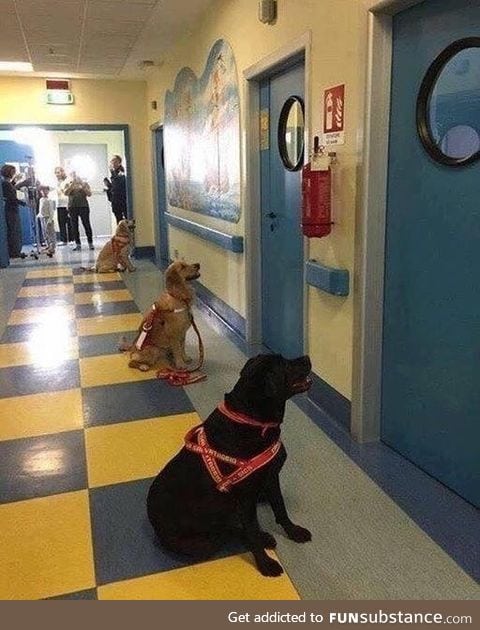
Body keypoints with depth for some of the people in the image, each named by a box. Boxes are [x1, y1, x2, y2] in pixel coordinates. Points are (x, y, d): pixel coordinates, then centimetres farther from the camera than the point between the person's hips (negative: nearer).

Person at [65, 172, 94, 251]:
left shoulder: (84, 183, 11)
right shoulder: (69, 184, 12)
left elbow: (89, 194, -1)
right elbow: (66, 193, -6)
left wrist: (83, 186, -13)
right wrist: (72, 184, -14)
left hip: (83, 206, -1)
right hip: (72, 207, 1)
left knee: (87, 225, -5)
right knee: (74, 226, -2)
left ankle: (90, 243, 1)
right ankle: (78, 244, 2)